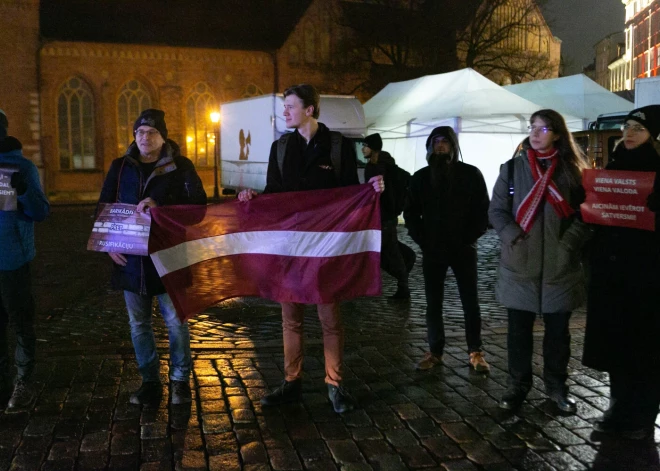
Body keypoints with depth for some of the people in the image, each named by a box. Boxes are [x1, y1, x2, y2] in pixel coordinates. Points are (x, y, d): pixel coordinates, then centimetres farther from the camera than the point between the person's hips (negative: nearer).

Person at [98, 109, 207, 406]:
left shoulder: (180, 167, -1)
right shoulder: (120, 167, 8)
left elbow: (198, 203, -11)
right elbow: (104, 208, 12)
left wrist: (160, 204, -24)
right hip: (131, 258, 4)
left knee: (175, 322, 1)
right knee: (139, 324, 11)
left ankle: (180, 380, 18)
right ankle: (149, 382, 24)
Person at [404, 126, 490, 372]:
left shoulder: (471, 174, -1)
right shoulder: (421, 177, 6)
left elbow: (483, 210, -2)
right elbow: (411, 212, 9)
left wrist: (469, 239, -10)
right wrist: (422, 240, -2)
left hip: (463, 249, -2)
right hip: (432, 250, 2)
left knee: (470, 301, 4)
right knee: (433, 303, 6)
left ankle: (475, 352, 14)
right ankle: (434, 352, 16)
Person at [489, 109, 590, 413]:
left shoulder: (572, 171, 3)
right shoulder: (512, 168, 3)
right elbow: (497, 210, 2)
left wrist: (569, 243, -11)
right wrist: (514, 237, -13)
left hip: (560, 265, 0)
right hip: (519, 264, 0)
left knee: (558, 331, 10)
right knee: (519, 330, 7)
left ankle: (556, 387, 26)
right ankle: (518, 385, 22)